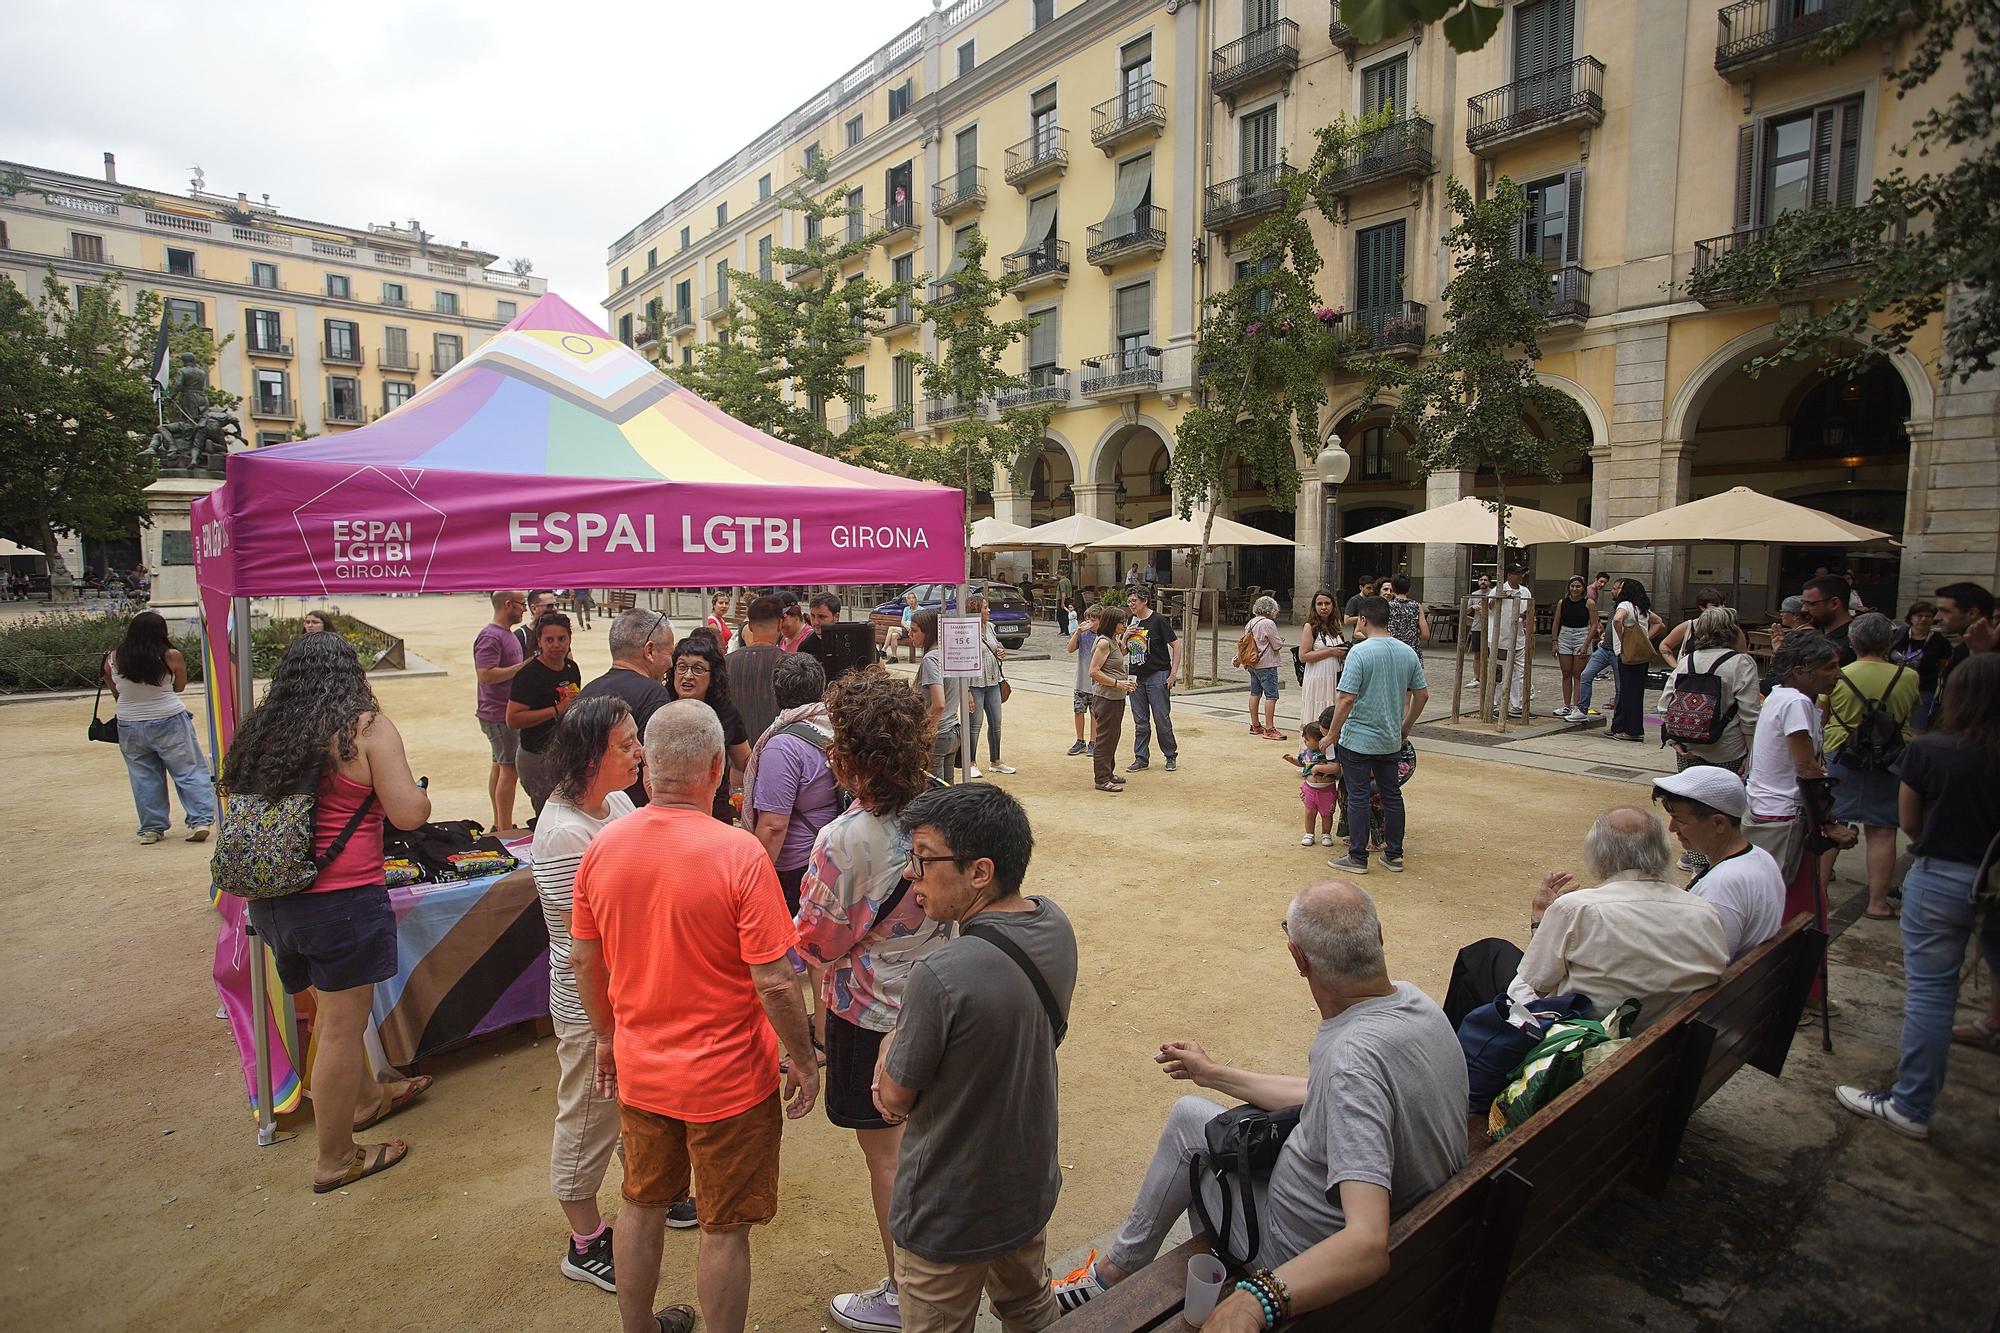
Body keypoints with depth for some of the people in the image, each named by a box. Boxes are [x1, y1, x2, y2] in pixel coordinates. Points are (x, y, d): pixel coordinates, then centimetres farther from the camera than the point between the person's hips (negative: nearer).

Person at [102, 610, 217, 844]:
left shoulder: (112, 659, -2)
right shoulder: (171, 656, -12)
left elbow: (115, 693, 10)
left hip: (130, 726, 3)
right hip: (170, 722, -3)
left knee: (144, 778, 12)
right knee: (190, 771, 3)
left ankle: (151, 829, 16)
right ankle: (201, 820, -4)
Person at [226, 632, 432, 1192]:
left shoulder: (260, 730, 7)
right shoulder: (367, 727, -11)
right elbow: (410, 814, -14)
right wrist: (417, 791, 7)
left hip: (269, 900, 7)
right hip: (342, 900, -7)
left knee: (331, 1012, 25)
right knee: (341, 1029, 6)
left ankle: (362, 1098, 46)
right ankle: (334, 1160, 20)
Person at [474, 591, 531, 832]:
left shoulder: (509, 634, 15)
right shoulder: (490, 636, -17)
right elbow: (485, 675, -26)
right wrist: (523, 667, -23)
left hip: (508, 711, 10)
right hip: (499, 714, -10)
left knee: (499, 766, 16)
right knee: (509, 770, -8)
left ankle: (498, 825, 25)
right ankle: (505, 831, -3)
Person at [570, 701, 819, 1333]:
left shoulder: (602, 847, -9)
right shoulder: (739, 854, -25)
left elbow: (583, 960, 3)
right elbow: (773, 982, -23)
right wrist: (804, 1061, -7)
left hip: (639, 1069, 6)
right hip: (727, 1078, -5)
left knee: (642, 1205, 26)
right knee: (725, 1228, 14)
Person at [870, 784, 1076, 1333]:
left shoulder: (940, 976, -36)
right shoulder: (1054, 925, -12)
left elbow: (895, 1097, -19)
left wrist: (890, 1043, -2)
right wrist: (898, 1066, -4)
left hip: (950, 1216, -6)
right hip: (1032, 1184, 6)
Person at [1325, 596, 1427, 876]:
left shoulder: (1360, 652, -17)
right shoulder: (1408, 652, 3)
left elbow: (1347, 698, -21)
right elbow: (1422, 694, 9)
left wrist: (1332, 735, -11)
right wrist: (1406, 727, 21)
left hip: (1357, 739, -6)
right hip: (1391, 740, 6)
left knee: (1358, 797, 3)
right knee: (1392, 795, 15)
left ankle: (1358, 858, 10)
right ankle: (1394, 855, 24)